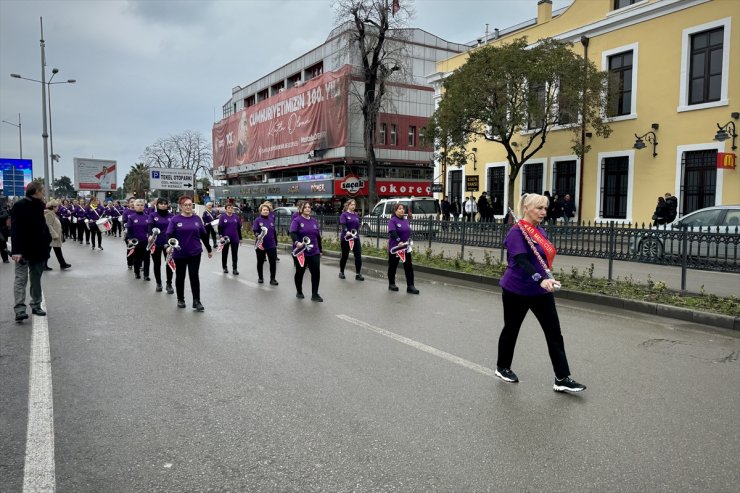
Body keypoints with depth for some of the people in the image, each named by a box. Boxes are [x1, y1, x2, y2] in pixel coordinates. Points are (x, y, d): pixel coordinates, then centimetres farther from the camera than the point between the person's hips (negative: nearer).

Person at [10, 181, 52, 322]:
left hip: (38, 249, 7)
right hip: (23, 250, -7)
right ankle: (20, 310, -9)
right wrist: (17, 250, -24)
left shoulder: (38, 206, 12)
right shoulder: (19, 206, -11)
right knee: (21, 279, -6)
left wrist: (47, 241, 7)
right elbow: (15, 229, -18)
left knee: (36, 279, 13)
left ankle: (36, 305, 21)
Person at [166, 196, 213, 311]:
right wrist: (170, 245, -30)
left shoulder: (197, 219, 4)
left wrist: (209, 249, 16)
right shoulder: (175, 220, -3)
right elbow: (169, 235, -10)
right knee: (180, 276, 12)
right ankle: (180, 299, 28)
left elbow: (203, 235, 10)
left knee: (194, 276, -3)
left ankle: (196, 301, 3)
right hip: (179, 253, 0)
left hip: (195, 253, 1)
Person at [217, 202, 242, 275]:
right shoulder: (222, 217, -4)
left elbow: (239, 228, 8)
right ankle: (224, 268, 25)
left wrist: (240, 238, 10)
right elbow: (220, 227, -5)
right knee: (224, 253, 11)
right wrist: (220, 236, -17)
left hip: (235, 239, 1)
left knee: (235, 254, 3)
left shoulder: (236, 217, 3)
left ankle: (234, 269, 9)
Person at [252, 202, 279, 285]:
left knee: (273, 262, -2)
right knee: (260, 262, 13)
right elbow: (255, 232, -13)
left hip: (271, 245, 2)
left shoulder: (271, 219, 4)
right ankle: (260, 278, 29)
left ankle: (272, 279, 6)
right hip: (261, 245, -2)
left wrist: (276, 243, 15)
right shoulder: (257, 220, -5)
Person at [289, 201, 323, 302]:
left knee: (316, 272, -5)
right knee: (299, 272, 11)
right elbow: (292, 233, -19)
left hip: (314, 252, 4)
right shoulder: (297, 220, -4)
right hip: (300, 252, -4)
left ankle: (315, 294, 2)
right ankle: (299, 292, 30)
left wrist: (320, 250, 18)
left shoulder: (314, 221, 11)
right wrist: (297, 242, -39)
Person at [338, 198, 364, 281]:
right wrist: (347, 232, -36)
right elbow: (343, 225, -19)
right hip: (345, 238, -4)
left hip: (356, 238, 4)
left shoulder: (356, 215, 11)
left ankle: (358, 274, 1)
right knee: (345, 256, 7)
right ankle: (341, 272, 26)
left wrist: (356, 233, 2)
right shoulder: (344, 215, -4)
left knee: (358, 256, -5)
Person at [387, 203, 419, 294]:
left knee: (409, 266, 0)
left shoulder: (406, 220, 10)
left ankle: (410, 286, 1)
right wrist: (399, 241, -37)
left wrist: (409, 240, 4)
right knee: (393, 266, 9)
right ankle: (391, 284, 23)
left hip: (406, 247, 6)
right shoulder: (392, 221, -11)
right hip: (394, 247, -6)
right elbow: (392, 232, -26)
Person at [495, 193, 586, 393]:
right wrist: (541, 279, -42)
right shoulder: (517, 232, -16)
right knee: (511, 329, 11)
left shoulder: (540, 231, 8)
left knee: (554, 333, 1)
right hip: (517, 291, -7)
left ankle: (562, 379, 5)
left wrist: (547, 280, 16)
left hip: (540, 291, 7)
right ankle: (502, 367, 31)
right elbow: (522, 260, -30)